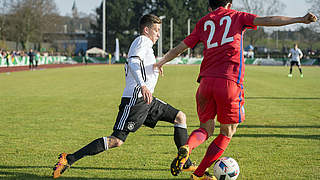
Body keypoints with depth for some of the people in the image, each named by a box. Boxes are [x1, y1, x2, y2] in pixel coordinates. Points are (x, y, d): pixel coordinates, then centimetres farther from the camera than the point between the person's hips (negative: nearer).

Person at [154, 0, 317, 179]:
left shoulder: (203, 22, 19)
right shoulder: (237, 17, 12)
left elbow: (180, 47, 25)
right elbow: (267, 20, -1)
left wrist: (161, 62, 40)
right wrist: (300, 19, -3)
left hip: (206, 81, 3)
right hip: (229, 81, -3)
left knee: (206, 128, 17)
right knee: (227, 132, 13)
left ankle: (186, 147, -16)